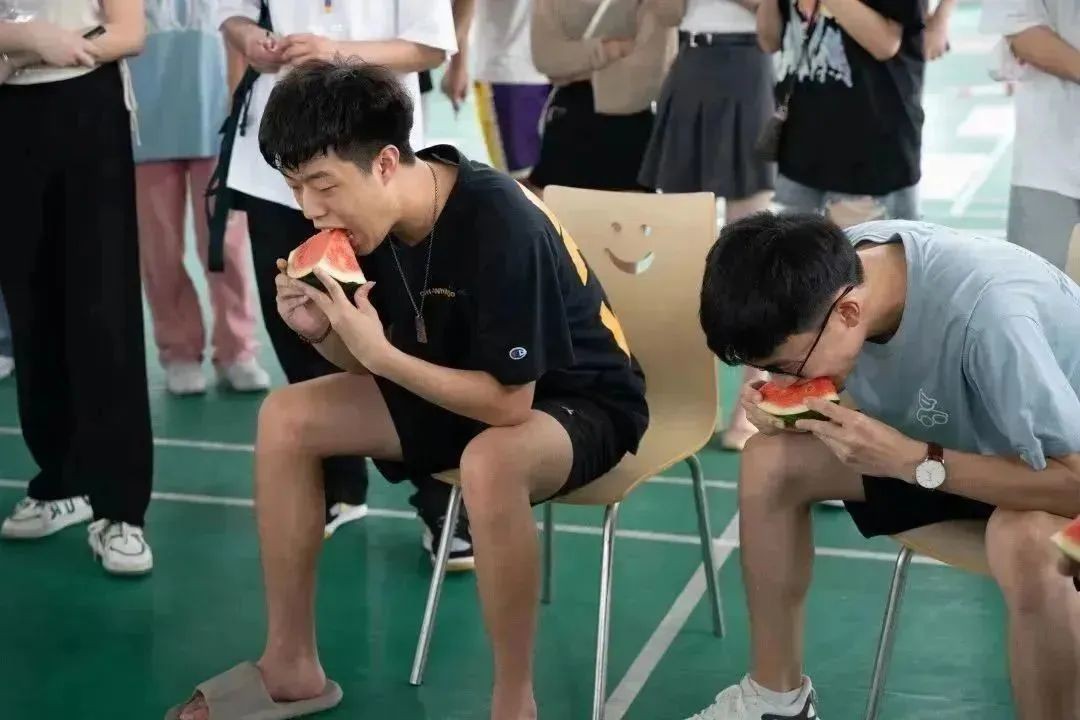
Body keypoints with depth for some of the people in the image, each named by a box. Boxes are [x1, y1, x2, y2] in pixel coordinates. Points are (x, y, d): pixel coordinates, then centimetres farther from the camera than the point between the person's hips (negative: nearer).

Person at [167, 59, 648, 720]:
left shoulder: (499, 223, -32)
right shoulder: (373, 220, -10)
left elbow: (510, 401, -30)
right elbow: (375, 363, 1)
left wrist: (380, 353, -34)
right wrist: (323, 332, -20)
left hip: (578, 401, -7)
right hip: (456, 385, 8)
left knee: (487, 464, -40)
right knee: (286, 417, -5)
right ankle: (292, 664, 5)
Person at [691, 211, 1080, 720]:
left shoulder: (988, 314, -39)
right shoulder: (835, 265, -19)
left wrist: (911, 460, -38)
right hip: (950, 430, 7)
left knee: (1026, 544, -39)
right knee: (771, 460, -10)